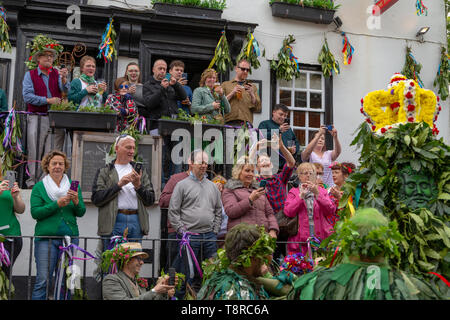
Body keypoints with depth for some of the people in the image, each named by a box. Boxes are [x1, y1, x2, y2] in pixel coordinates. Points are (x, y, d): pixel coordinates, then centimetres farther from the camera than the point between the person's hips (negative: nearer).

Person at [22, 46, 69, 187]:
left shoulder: (57, 74, 12)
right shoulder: (30, 75, 6)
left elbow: (65, 90, -4)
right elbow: (27, 96, -5)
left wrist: (64, 78, -24)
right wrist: (48, 100, -12)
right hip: (36, 117, -2)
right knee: (35, 150, -2)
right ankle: (32, 180, 4)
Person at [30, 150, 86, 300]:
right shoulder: (39, 187, 6)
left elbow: (81, 213, 8)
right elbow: (35, 213, -5)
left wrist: (76, 201, -13)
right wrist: (57, 204, -15)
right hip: (46, 237, -2)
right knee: (43, 280, -7)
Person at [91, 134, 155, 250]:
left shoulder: (140, 171, 18)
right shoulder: (104, 172, 10)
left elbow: (150, 200, 10)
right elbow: (96, 199, -4)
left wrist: (138, 186, -7)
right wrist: (119, 185, -10)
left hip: (136, 222, 3)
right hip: (113, 222, -3)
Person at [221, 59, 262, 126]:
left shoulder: (252, 87, 19)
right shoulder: (225, 85, 15)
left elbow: (258, 109, 9)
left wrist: (252, 94, -3)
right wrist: (232, 93, -4)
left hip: (246, 123, 1)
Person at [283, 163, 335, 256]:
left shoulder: (322, 191, 16)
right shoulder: (294, 192, 12)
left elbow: (331, 211, -1)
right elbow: (288, 212, -4)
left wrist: (317, 194, -9)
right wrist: (301, 196, -6)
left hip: (322, 237, 1)